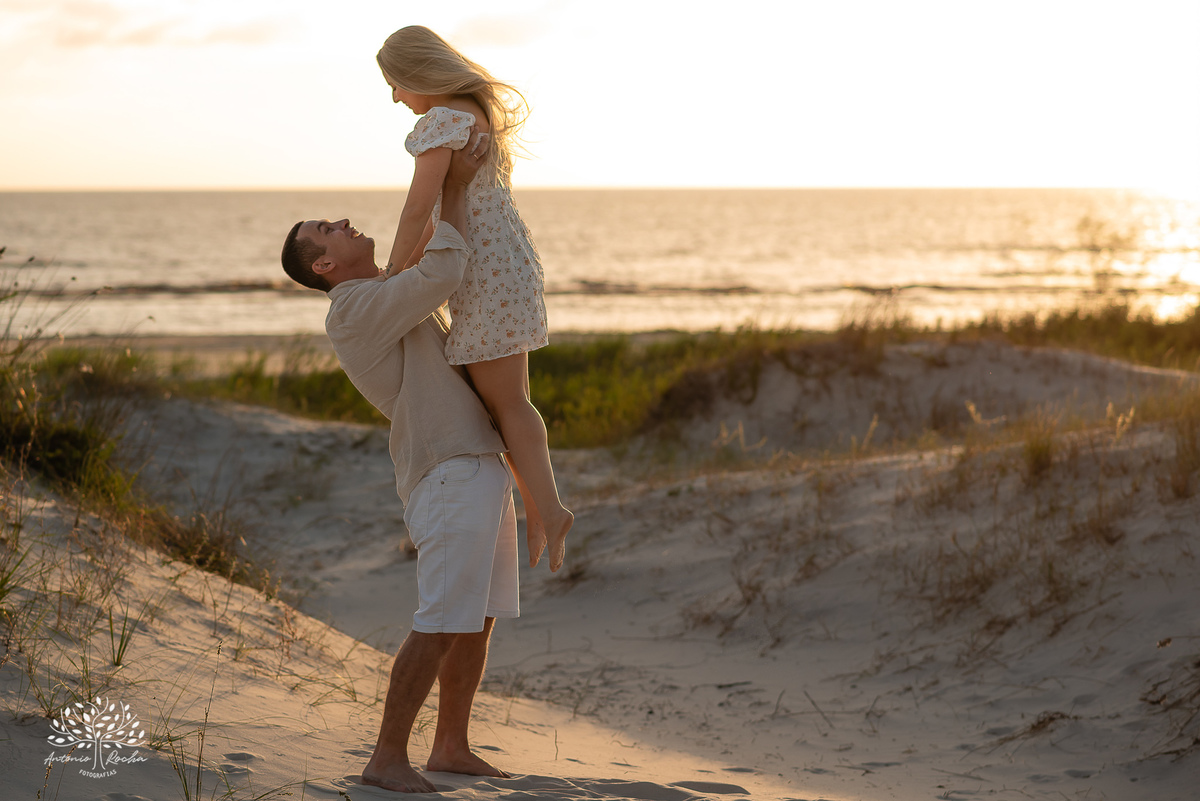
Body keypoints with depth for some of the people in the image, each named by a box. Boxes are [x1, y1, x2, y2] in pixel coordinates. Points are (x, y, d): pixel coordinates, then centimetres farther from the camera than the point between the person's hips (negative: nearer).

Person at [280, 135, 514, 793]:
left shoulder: (389, 293, 19)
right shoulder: (354, 308, -12)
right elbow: (442, 272, -22)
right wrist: (453, 185, -12)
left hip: (481, 464, 10)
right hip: (449, 474, -10)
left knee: (479, 618, 12)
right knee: (442, 624, -11)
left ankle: (451, 747, 21)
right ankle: (387, 759, -4)